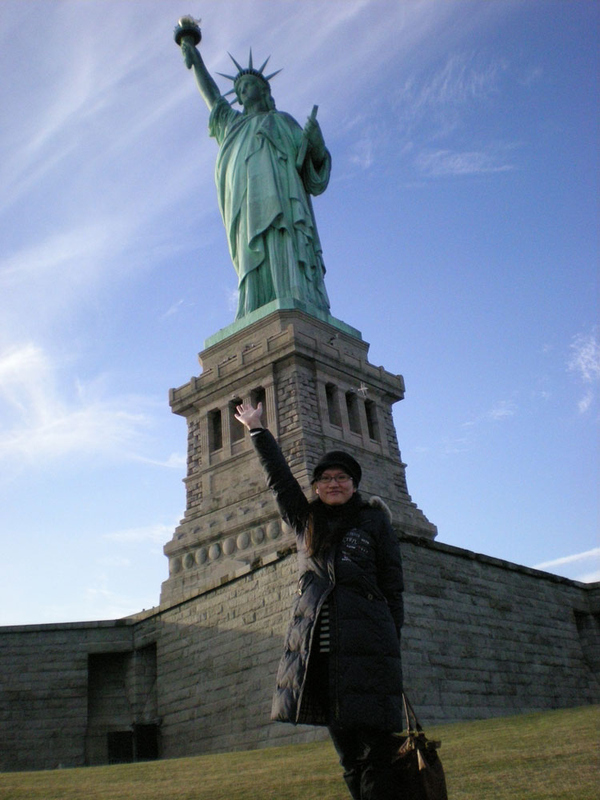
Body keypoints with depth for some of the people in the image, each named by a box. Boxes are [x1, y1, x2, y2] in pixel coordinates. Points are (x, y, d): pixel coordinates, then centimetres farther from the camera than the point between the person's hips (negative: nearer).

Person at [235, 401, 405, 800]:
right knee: (349, 757, 8)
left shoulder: (374, 519, 6)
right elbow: (279, 477, 24)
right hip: (317, 652, 4)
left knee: (376, 758, -7)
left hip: (365, 647, -4)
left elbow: (393, 584, 5)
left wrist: (392, 643, -2)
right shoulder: (305, 521, 16)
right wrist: (258, 430, 29)